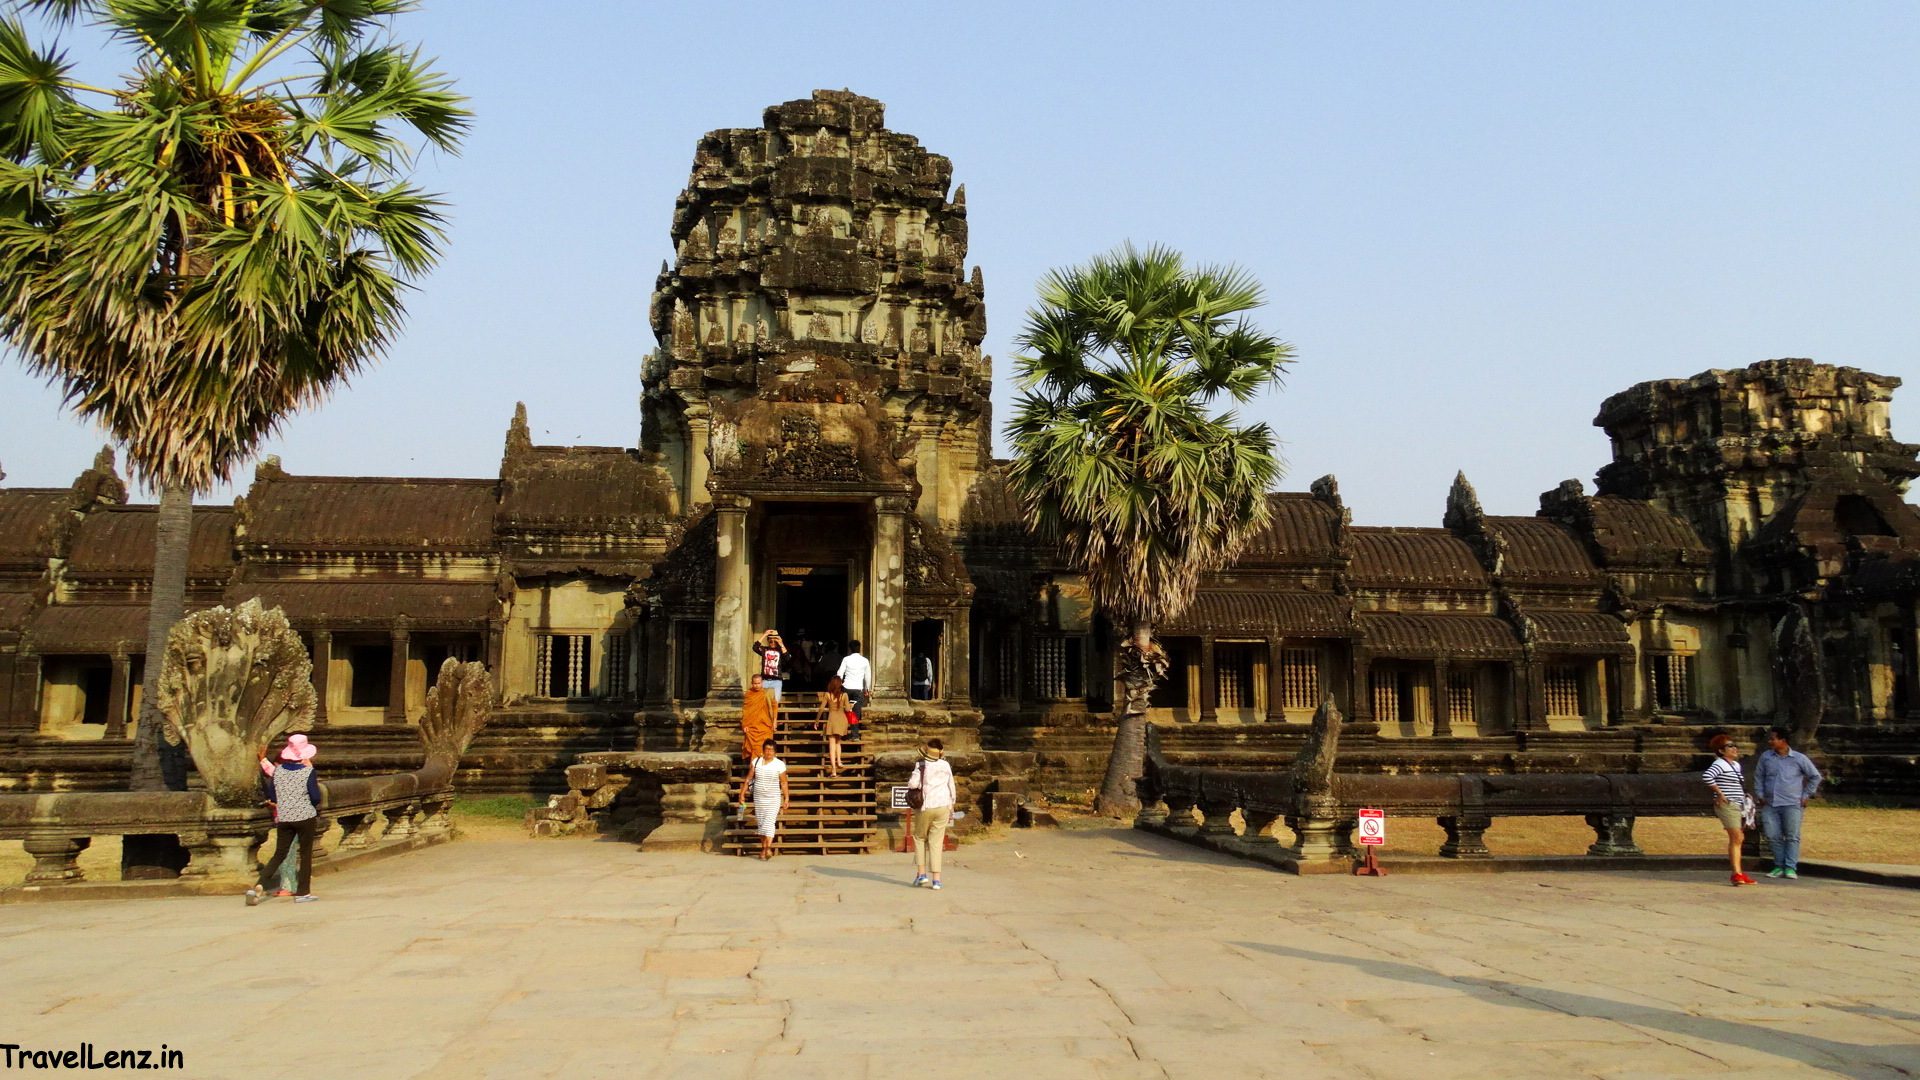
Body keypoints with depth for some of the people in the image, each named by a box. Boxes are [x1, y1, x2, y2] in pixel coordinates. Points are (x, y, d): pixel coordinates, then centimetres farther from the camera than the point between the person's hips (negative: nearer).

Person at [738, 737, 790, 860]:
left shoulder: (780, 765, -5)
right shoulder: (755, 762, 2)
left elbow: (784, 783, -2)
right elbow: (748, 779, 5)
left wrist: (786, 799, -4)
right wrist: (742, 794, 2)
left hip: (774, 798, -3)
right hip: (759, 798, 3)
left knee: (770, 821, -16)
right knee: (761, 822, 6)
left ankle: (768, 848, -26)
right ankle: (763, 848, 16)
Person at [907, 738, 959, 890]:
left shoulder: (921, 765, -6)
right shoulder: (946, 766, 5)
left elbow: (912, 784, -17)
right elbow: (952, 788, 11)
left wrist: (910, 781, 7)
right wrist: (951, 808, 21)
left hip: (925, 807, -2)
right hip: (943, 807, 2)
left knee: (920, 838, 16)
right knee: (936, 843, 5)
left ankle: (921, 873, 8)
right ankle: (936, 879, -2)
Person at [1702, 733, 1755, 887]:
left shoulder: (1736, 765, 18)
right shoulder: (1720, 764, -11)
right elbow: (1707, 776, -28)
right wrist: (1719, 793, -23)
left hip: (1739, 806, 9)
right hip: (1727, 805, -9)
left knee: (1739, 839, 12)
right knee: (1736, 838, -13)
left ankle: (1739, 874, 19)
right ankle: (1737, 873, -13)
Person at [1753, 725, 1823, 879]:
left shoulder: (1799, 758, -1)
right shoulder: (1765, 756, 7)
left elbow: (1815, 776, 10)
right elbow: (1758, 776, 18)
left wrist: (1806, 795, 5)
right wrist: (1760, 795, 9)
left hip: (1792, 804, -3)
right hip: (1770, 804, 3)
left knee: (1792, 836, -4)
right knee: (1773, 836, 0)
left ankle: (1790, 868, 0)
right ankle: (1779, 866, 11)